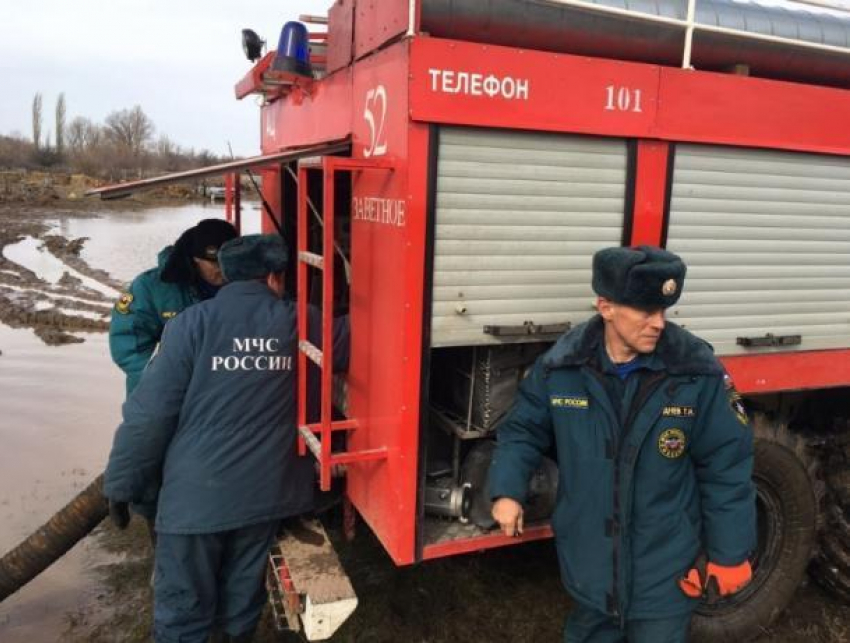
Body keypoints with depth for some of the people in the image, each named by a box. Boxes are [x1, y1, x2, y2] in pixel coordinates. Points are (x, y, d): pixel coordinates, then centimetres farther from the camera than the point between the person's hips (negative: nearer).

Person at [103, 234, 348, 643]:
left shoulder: (193, 323, -9)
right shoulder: (301, 325, -2)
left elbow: (149, 413, -10)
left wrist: (121, 484, 0)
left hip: (195, 493, -2)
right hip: (264, 490, 3)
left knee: (182, 606, 11)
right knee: (243, 594, 20)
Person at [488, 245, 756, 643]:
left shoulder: (697, 371, -15)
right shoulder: (561, 366, -11)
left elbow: (726, 466, -8)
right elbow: (523, 429, 3)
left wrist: (729, 554, -4)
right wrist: (507, 490, -10)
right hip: (590, 561, 2)